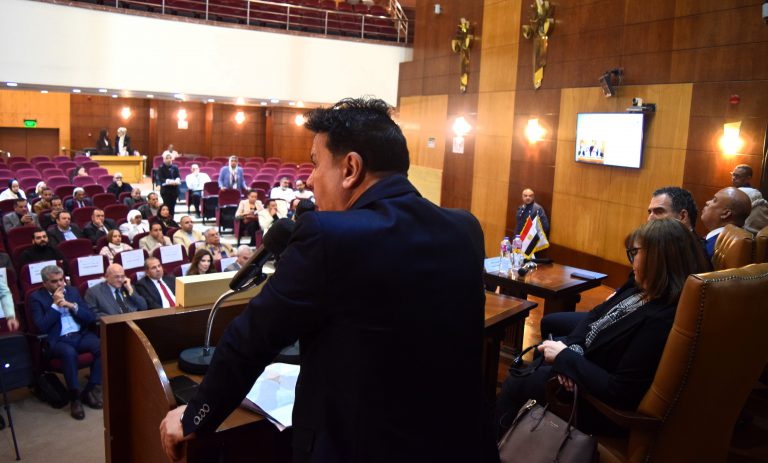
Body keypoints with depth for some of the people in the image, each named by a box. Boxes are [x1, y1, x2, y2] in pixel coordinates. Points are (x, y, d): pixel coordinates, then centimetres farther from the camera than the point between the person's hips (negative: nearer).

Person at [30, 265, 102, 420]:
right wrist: (55, 305, -10)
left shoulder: (72, 291, 14)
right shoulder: (36, 297, 4)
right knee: (69, 353, -38)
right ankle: (75, 397, -21)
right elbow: (41, 327, -8)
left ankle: (91, 389, -11)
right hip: (58, 340, -3)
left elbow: (91, 318, 8)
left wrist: (72, 305, -6)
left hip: (81, 335, 4)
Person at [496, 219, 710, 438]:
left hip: (603, 405, -8)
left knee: (515, 382, 5)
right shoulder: (642, 287, -4)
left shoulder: (661, 320, -33)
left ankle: (496, 435, 35)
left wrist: (565, 358, -23)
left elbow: (619, 392, -32)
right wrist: (570, 350, -13)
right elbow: (598, 314, 5)